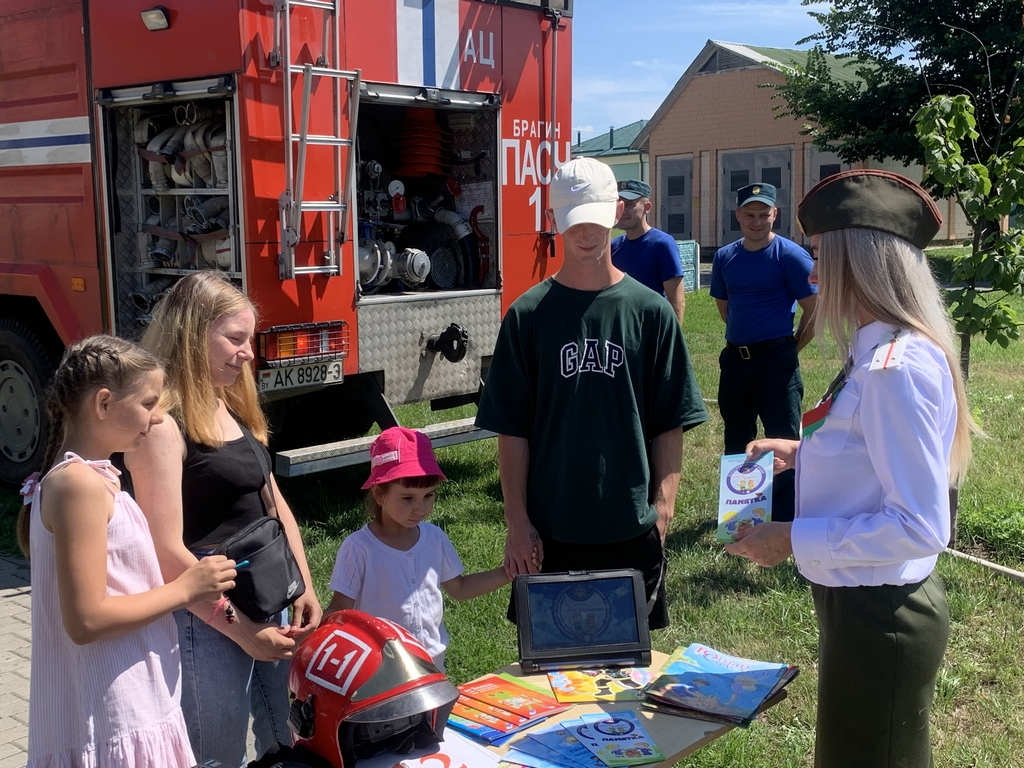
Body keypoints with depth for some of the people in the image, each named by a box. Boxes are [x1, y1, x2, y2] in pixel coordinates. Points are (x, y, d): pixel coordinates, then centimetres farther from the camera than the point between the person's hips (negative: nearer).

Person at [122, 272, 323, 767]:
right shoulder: (162, 422, -17)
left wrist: (305, 589, 6)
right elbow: (167, 551, -21)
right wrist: (240, 629, -17)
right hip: (210, 615, -8)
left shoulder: (232, 406, 9)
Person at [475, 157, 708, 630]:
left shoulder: (651, 312, 1)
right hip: (551, 532, 0)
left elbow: (670, 425, 2)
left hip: (632, 528, 0)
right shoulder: (528, 314, 0)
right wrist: (518, 522, -4)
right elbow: (512, 430, 0)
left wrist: (662, 507, -5)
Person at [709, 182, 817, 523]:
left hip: (776, 360, -5)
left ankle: (786, 521, 5)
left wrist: (789, 350, -2)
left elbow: (814, 311, -8)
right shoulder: (725, 257, 7)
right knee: (736, 440, 16)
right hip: (735, 359, 6)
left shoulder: (790, 255, -9)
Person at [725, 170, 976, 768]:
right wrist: (804, 454, 7)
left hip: (877, 621, -9)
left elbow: (919, 527, -27)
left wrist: (794, 540, -21)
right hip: (878, 606, 9)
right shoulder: (884, 352, 4)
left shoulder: (897, 368, -26)